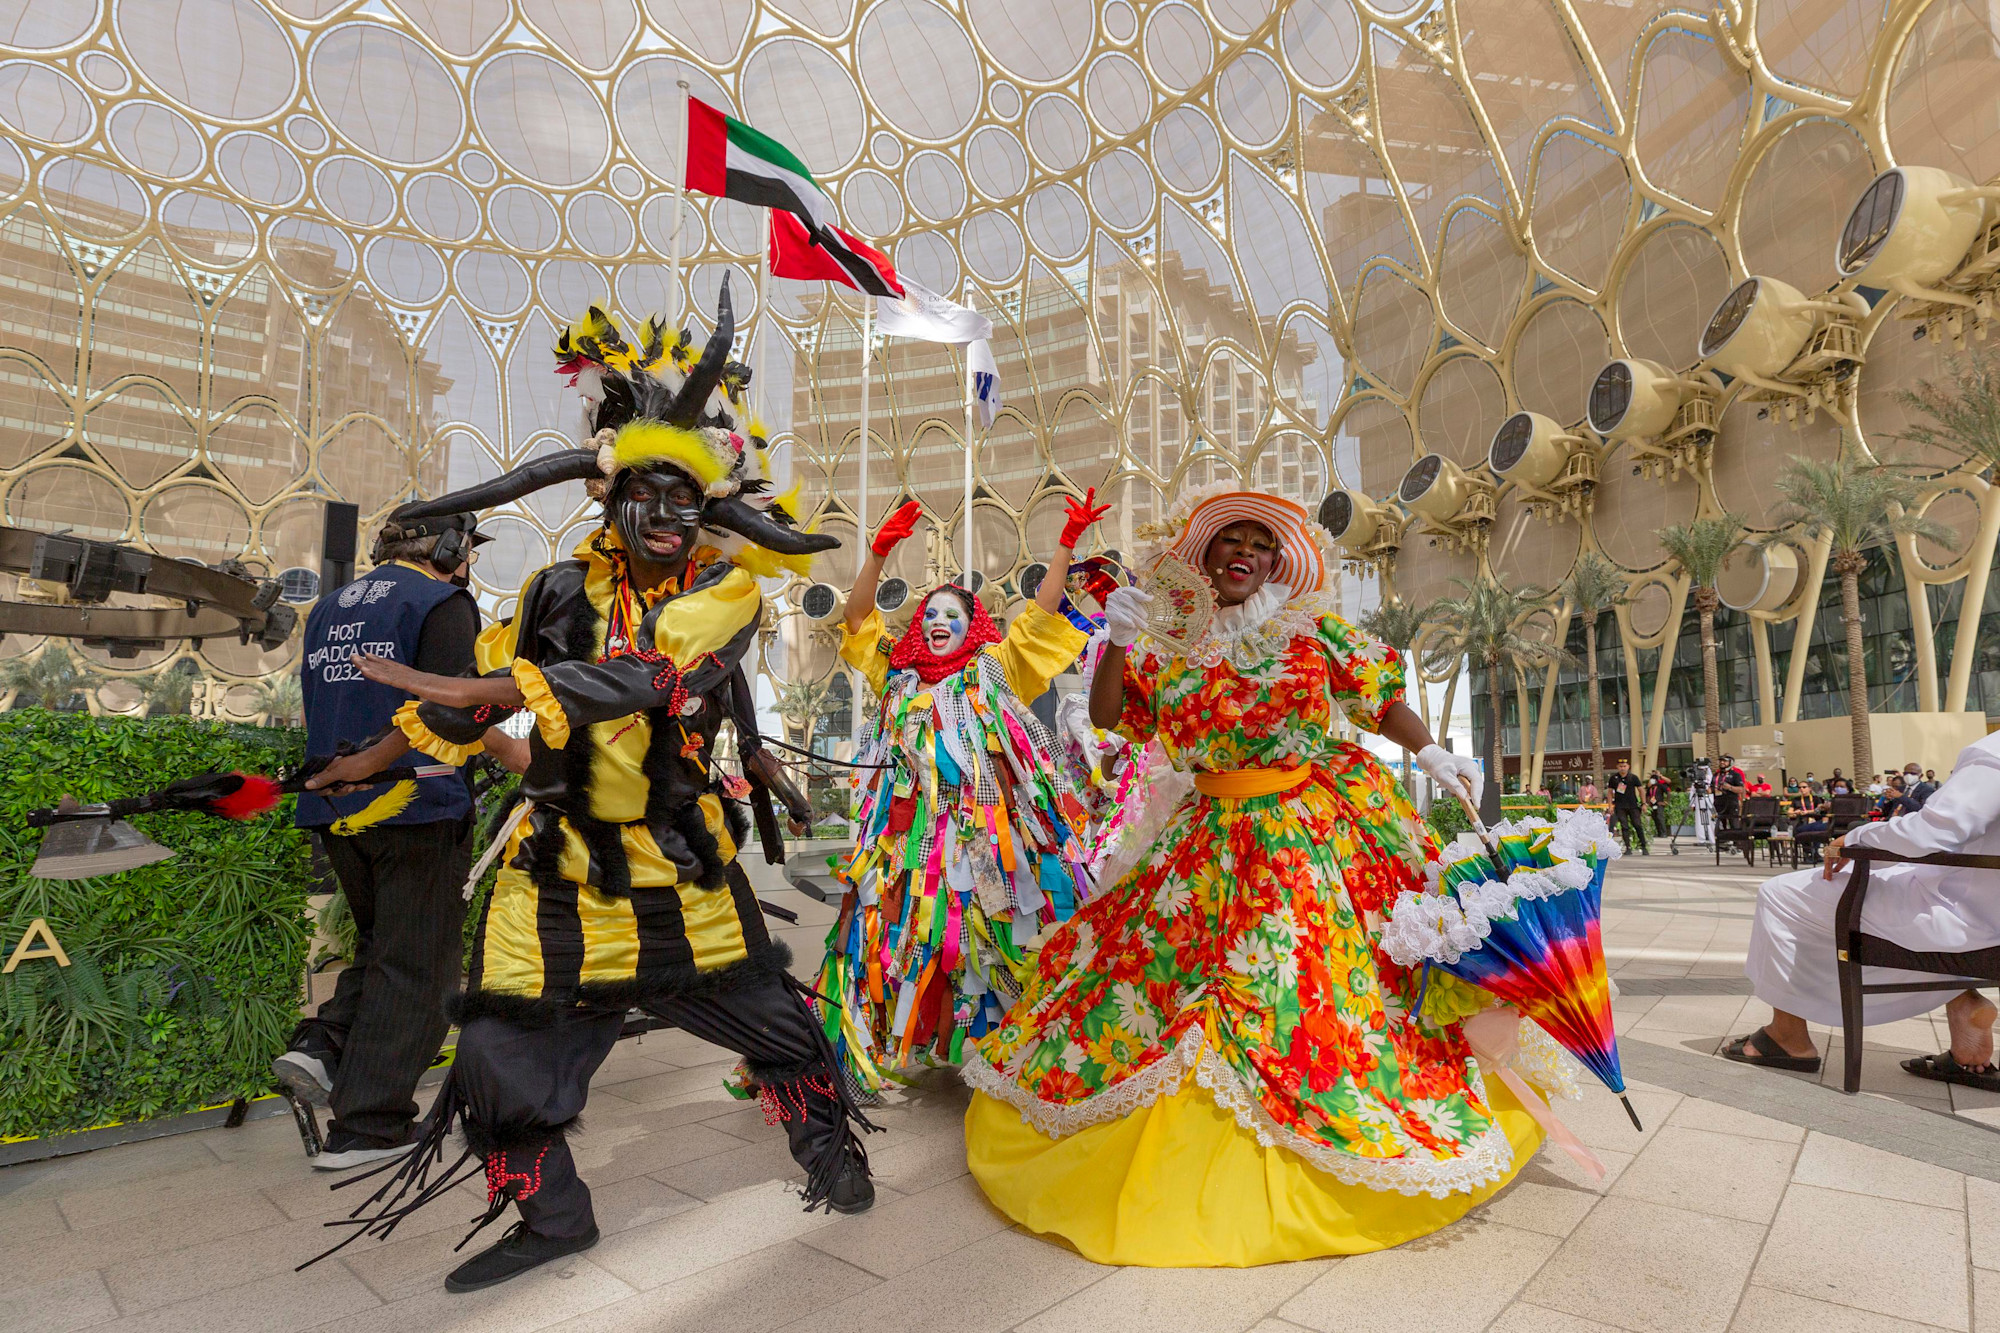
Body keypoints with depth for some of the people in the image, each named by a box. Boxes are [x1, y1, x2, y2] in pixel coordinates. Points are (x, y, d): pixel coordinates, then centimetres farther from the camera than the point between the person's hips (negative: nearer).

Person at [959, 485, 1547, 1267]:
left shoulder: (1313, 629, 1)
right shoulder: (1171, 645, 4)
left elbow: (1383, 699, 3)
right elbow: (1106, 715, 2)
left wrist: (1431, 755, -11)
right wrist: (1118, 641, -10)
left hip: (1319, 833, -2)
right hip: (1217, 841, 2)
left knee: (1317, 977, -1)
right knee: (1153, 949, 4)